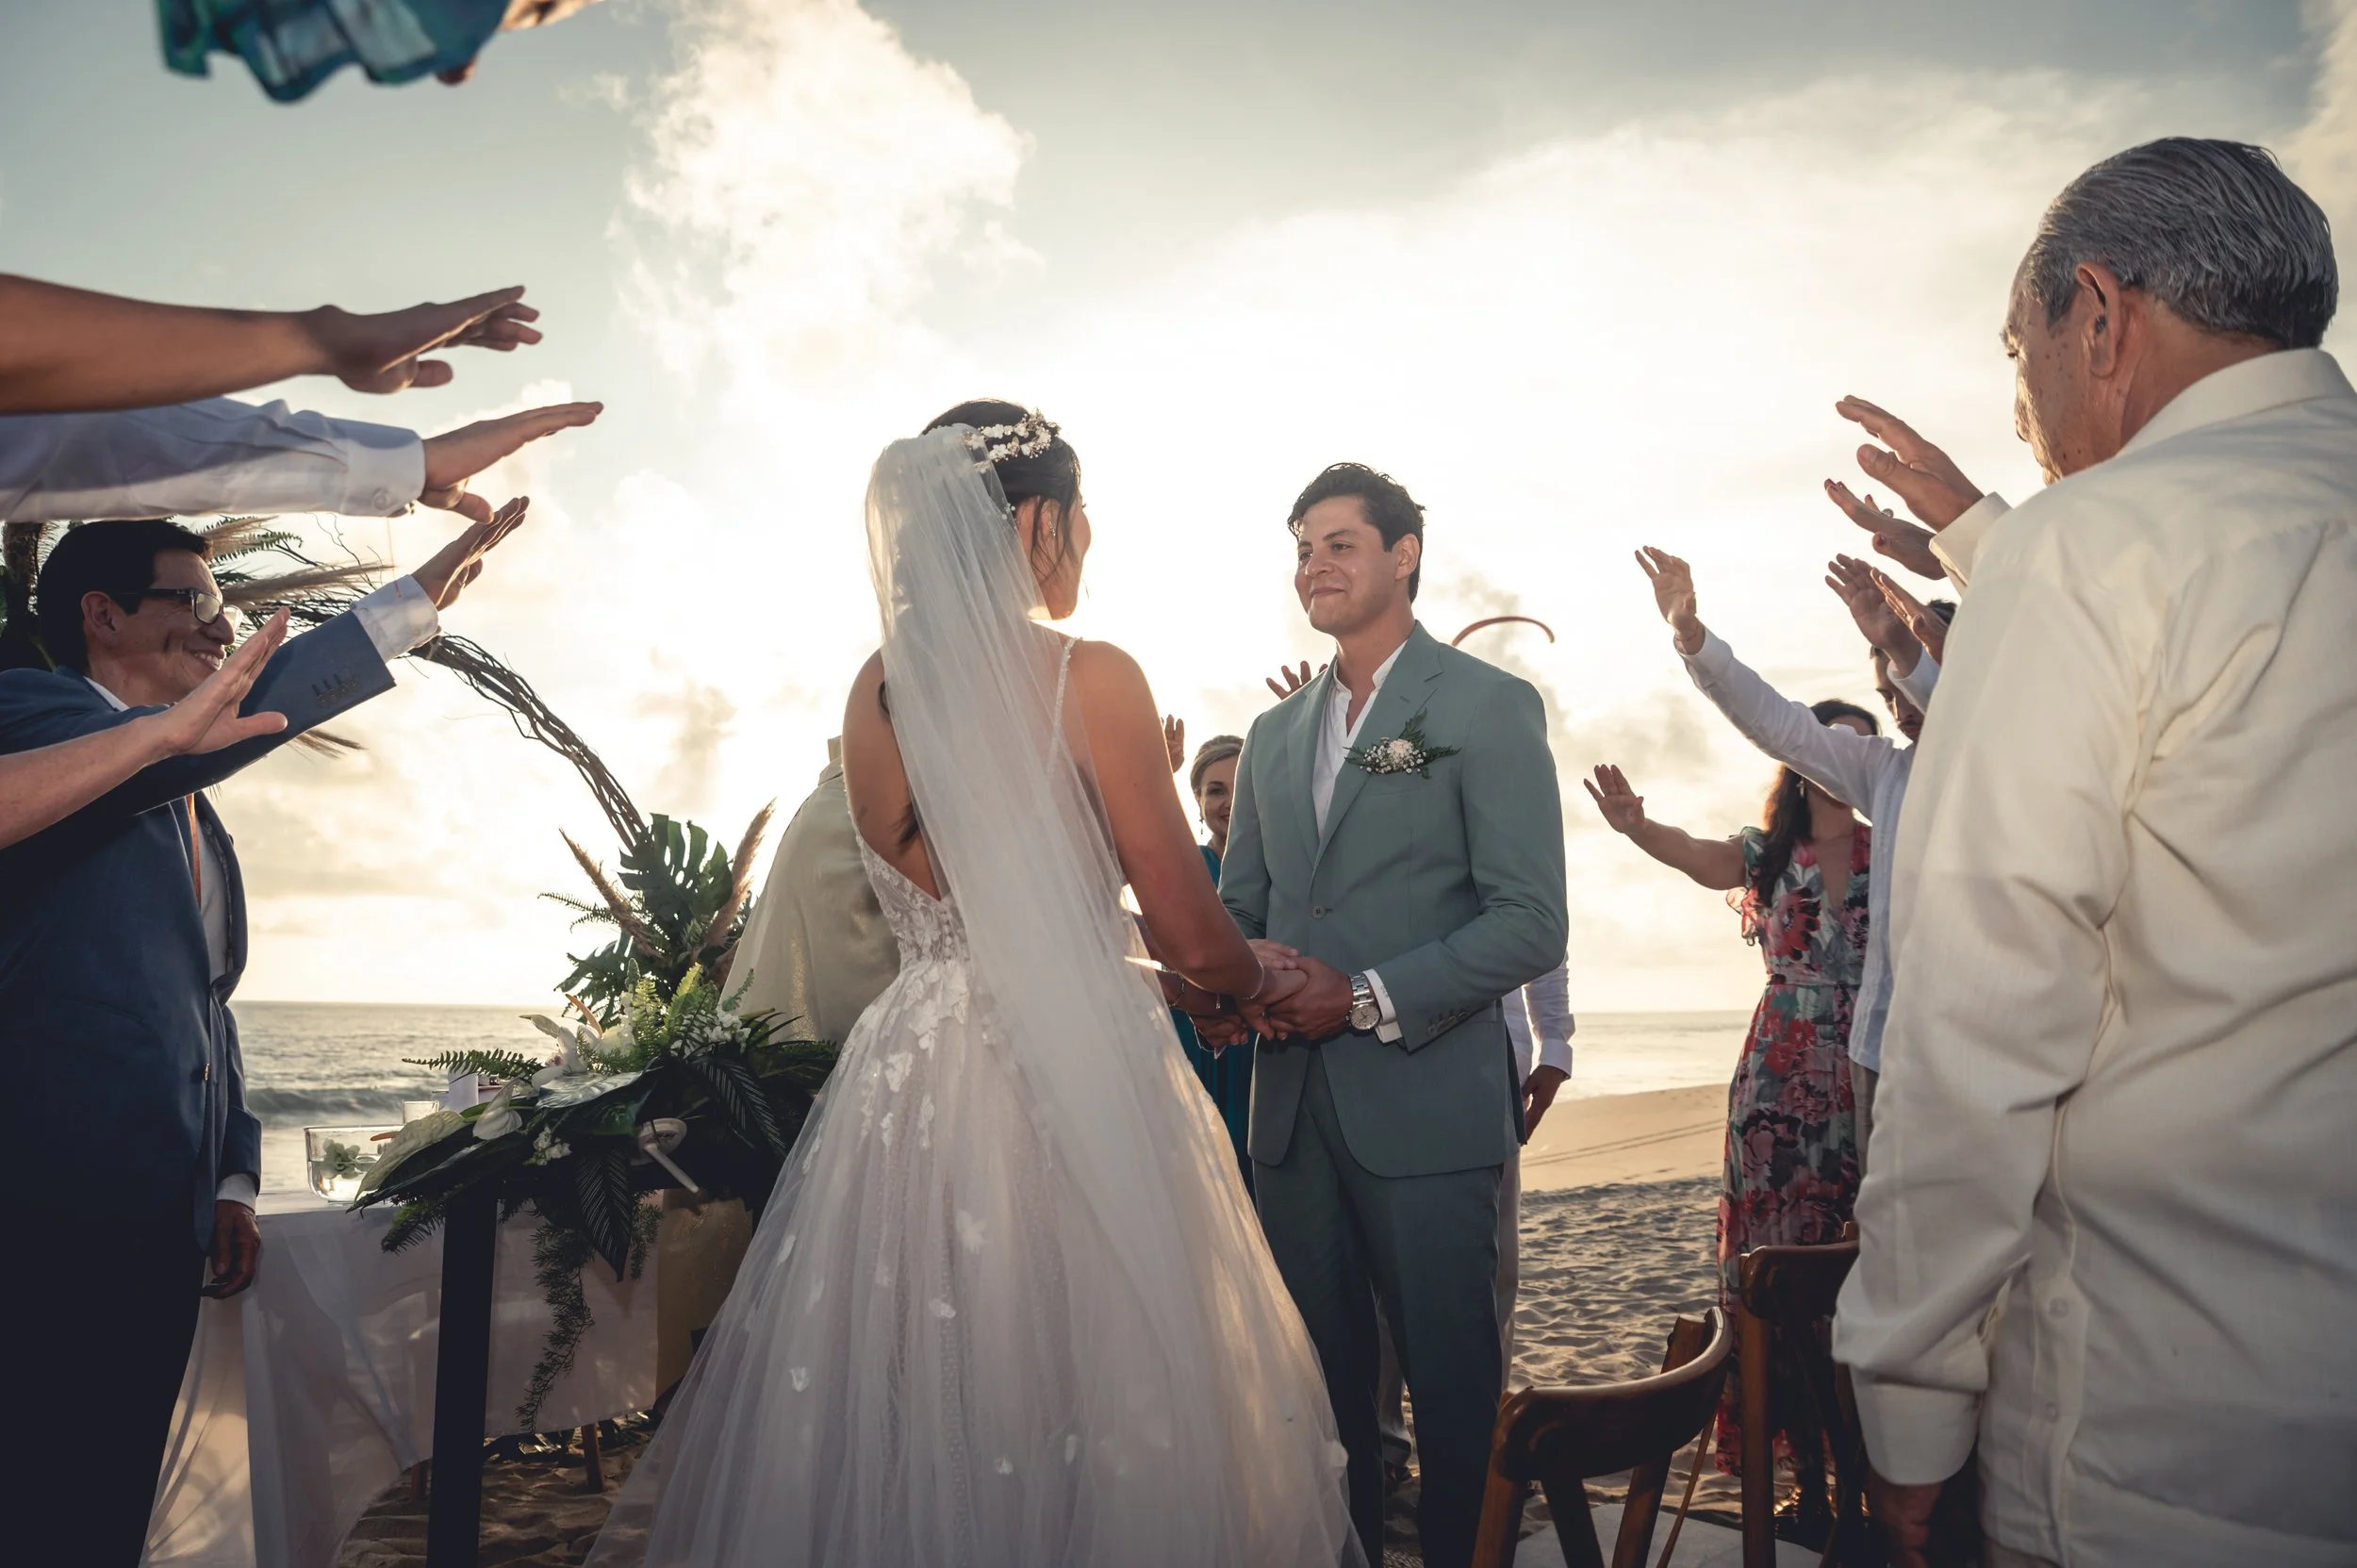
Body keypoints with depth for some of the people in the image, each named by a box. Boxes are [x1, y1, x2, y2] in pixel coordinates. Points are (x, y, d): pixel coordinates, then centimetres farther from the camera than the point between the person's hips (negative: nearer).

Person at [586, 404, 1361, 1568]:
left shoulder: (871, 694, 7)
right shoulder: (1089, 679, -11)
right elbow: (1191, 937, -7)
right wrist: (1265, 979, 14)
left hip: (908, 1085, 6)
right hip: (1075, 1089, -6)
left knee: (899, 1438, 15)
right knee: (1088, 1422, 7)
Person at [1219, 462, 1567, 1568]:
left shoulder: (1488, 707, -4)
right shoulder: (1274, 734, 14)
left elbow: (1532, 923, -12)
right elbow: (1238, 906, 17)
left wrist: (1371, 999, -18)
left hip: (1423, 1102, -5)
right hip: (1290, 1103, 6)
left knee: (1450, 1374, 7)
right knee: (1319, 1373, 16)